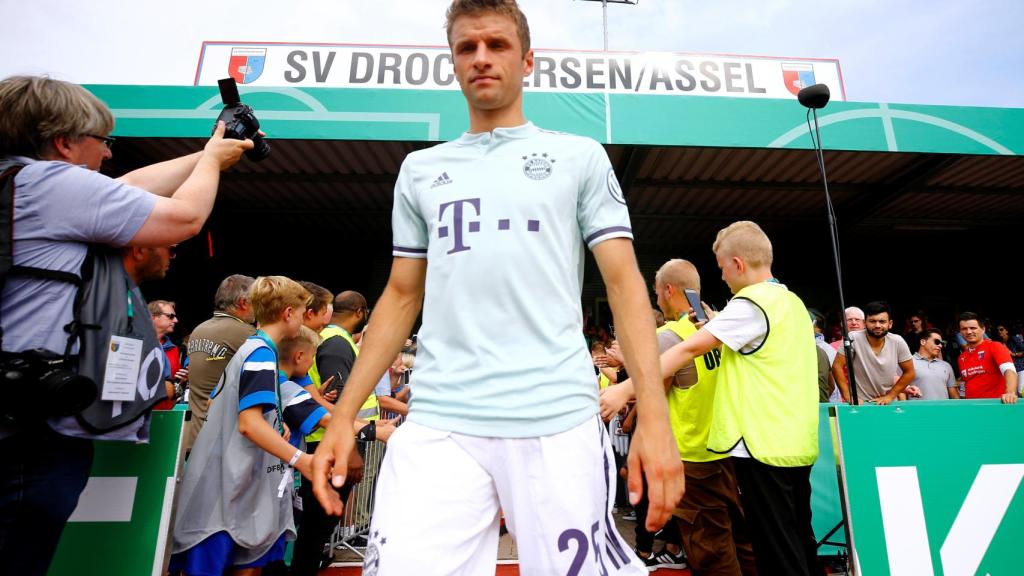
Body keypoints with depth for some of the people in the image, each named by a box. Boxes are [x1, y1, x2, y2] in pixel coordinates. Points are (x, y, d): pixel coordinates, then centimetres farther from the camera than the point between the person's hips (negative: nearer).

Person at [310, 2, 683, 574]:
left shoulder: (580, 156, 8)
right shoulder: (420, 170, 15)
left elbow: (624, 283, 2)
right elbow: (401, 297, 15)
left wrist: (653, 415, -9)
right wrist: (344, 414, 9)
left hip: (558, 420, -1)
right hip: (438, 424, 2)